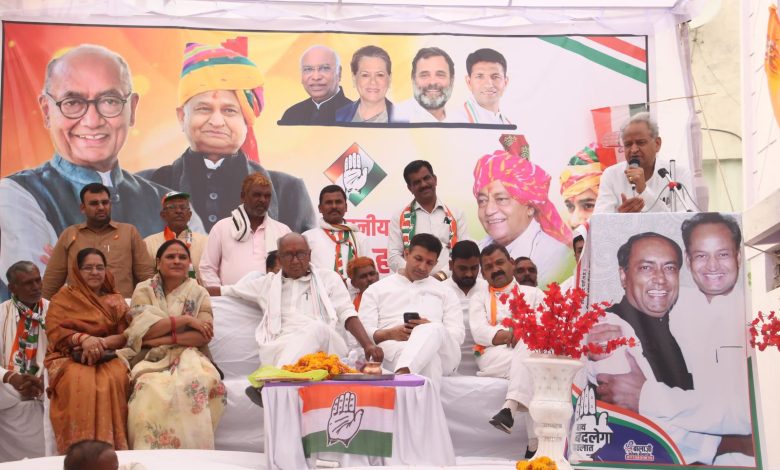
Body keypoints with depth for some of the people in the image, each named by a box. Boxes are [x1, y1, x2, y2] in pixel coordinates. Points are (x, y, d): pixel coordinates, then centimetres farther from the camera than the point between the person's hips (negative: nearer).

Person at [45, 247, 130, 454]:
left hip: (108, 357, 1)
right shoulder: (62, 298, 12)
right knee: (79, 383, -37)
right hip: (70, 358, -1)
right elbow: (54, 332, -2)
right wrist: (83, 338, -20)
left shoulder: (116, 300, 17)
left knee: (115, 379, -34)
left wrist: (102, 342, -14)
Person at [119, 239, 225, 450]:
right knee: (153, 388, -36)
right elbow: (142, 329, -8)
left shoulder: (199, 294, 10)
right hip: (151, 359, 0)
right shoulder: (144, 290, 9)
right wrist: (185, 320, -12)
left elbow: (204, 336, -4)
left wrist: (164, 339, -15)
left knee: (195, 383, -36)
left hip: (187, 356, 0)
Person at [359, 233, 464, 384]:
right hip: (393, 349, -1)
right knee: (427, 357, -39)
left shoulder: (446, 293, 27)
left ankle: (401, 374, -62)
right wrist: (390, 334, -11)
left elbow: (458, 335, 13)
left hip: (440, 351, 1)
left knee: (432, 331, -38)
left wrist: (431, 331, -10)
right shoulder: (377, 290, 24)